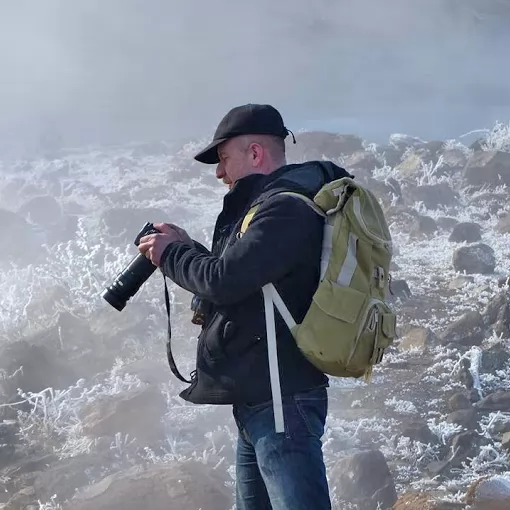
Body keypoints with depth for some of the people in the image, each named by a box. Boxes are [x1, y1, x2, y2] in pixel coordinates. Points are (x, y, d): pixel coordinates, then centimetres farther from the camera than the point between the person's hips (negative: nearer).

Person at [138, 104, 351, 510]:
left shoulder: (287, 207, -15)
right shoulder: (271, 205, 19)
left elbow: (224, 281, -21)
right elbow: (240, 280, 23)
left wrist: (171, 255, -3)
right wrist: (186, 247, 11)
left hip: (281, 399, -11)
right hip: (260, 399, 11)